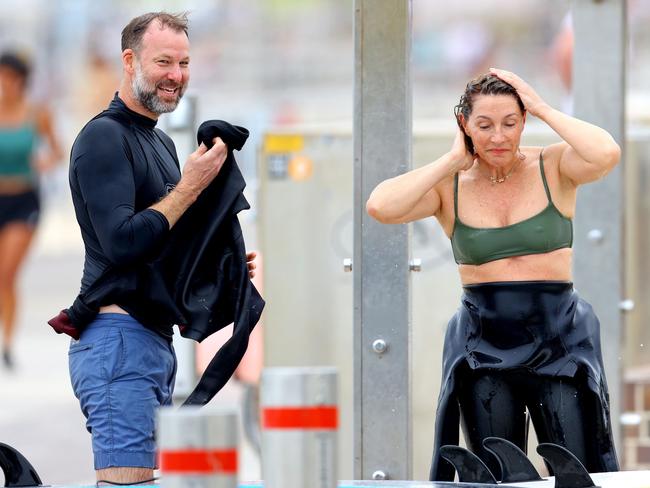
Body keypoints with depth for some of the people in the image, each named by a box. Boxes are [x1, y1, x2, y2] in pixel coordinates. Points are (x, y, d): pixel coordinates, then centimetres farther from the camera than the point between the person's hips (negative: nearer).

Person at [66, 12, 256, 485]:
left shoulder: (161, 142, 19)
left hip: (156, 338, 10)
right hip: (119, 336, -10)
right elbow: (122, 242, -22)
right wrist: (192, 185, -16)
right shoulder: (105, 136, -11)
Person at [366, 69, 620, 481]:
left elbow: (607, 154, -22)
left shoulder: (553, 167, 0)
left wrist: (542, 108, -10)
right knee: (497, 480, 5)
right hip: (484, 348, 2)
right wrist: (452, 161, -5)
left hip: (558, 339, -2)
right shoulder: (449, 187, 3)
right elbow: (382, 206, -14)